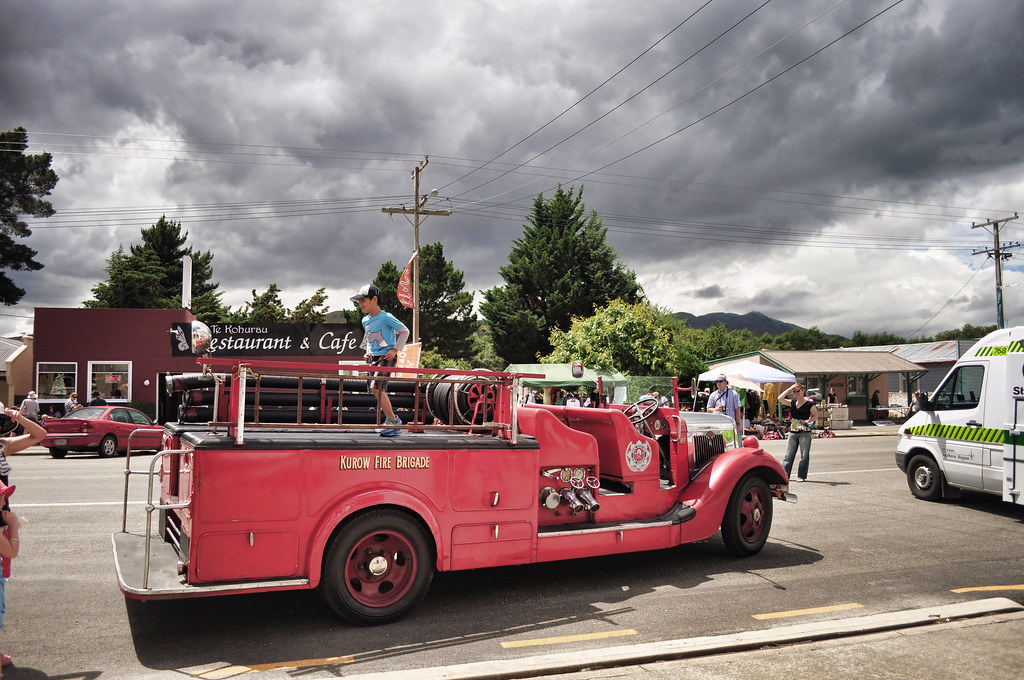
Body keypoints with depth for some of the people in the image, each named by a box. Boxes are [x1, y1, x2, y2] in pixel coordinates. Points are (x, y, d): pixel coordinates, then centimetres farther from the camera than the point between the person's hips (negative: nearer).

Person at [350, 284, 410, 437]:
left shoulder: (386, 317, -9)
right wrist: (367, 352, 15)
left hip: (386, 357, -8)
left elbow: (405, 331, -6)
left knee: (376, 387, -21)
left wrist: (395, 350, -12)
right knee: (380, 392, 5)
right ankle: (394, 427, 12)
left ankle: (393, 419, -10)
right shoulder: (365, 321, 14)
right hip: (373, 358, 8)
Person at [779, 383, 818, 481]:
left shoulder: (809, 404, -4)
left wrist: (809, 420, -18)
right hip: (793, 432, 4)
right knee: (788, 455, 5)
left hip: (805, 433, -4)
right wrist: (789, 389, -3)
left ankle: (801, 476, 8)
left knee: (804, 455, 1)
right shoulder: (792, 403, 8)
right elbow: (780, 398, 0)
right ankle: (784, 474, 9)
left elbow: (815, 415, 1)